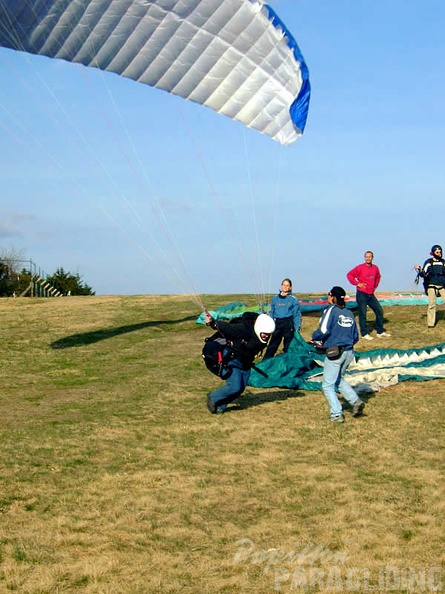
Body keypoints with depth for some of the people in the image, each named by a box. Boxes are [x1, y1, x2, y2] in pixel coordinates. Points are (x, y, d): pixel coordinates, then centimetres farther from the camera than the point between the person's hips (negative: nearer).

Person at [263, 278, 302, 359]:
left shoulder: (293, 300, 2)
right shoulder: (275, 298, 11)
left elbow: (297, 315, 1)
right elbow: (271, 312, 14)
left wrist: (297, 329, -5)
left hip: (288, 324, -2)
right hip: (277, 324, 2)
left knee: (288, 347, 4)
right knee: (272, 346, 1)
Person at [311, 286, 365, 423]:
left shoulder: (331, 310, -7)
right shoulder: (349, 313, 12)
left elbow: (324, 331, -18)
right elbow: (355, 337, 14)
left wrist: (315, 338, 1)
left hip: (334, 353, -7)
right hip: (349, 352, 7)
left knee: (328, 385, 3)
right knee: (339, 379, 26)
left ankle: (337, 414, -3)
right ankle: (355, 401, 8)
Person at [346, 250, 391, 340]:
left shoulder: (375, 268, 7)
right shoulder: (360, 267, -9)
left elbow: (378, 276, 28)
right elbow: (349, 275, -7)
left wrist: (375, 285, 16)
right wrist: (357, 283, -11)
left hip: (371, 295, 6)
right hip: (361, 294, -6)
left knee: (379, 311, 6)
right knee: (362, 314, -5)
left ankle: (380, 331, 18)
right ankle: (364, 334, 1)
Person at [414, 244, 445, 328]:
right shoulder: (428, 262, 2)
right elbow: (423, 274, -2)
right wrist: (419, 269, -20)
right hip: (432, 286, -3)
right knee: (432, 304, -9)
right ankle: (431, 323, -2)